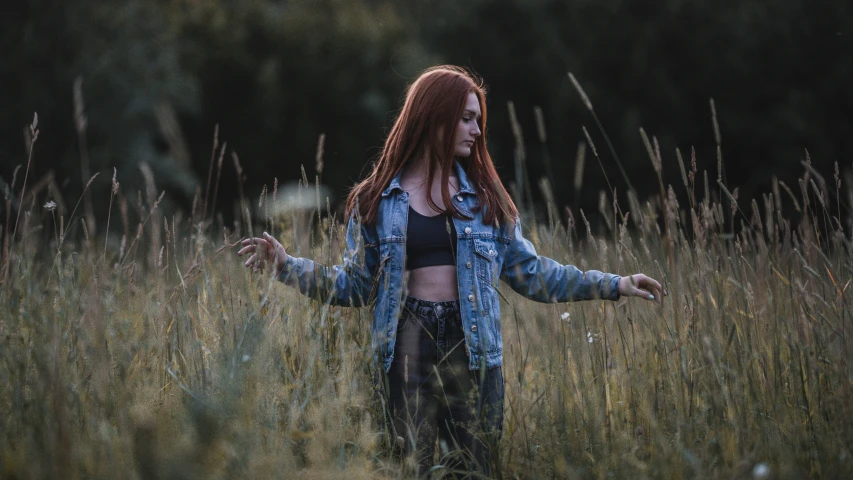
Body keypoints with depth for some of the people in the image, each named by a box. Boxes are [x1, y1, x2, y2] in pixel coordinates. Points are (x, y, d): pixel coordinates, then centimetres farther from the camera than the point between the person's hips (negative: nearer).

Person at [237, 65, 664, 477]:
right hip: (407, 349, -2)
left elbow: (531, 273, 12)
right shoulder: (376, 201, 4)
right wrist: (287, 265, -8)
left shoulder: (484, 195, 9)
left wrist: (614, 285, 8)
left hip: (473, 350, 2)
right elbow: (355, 285, 5)